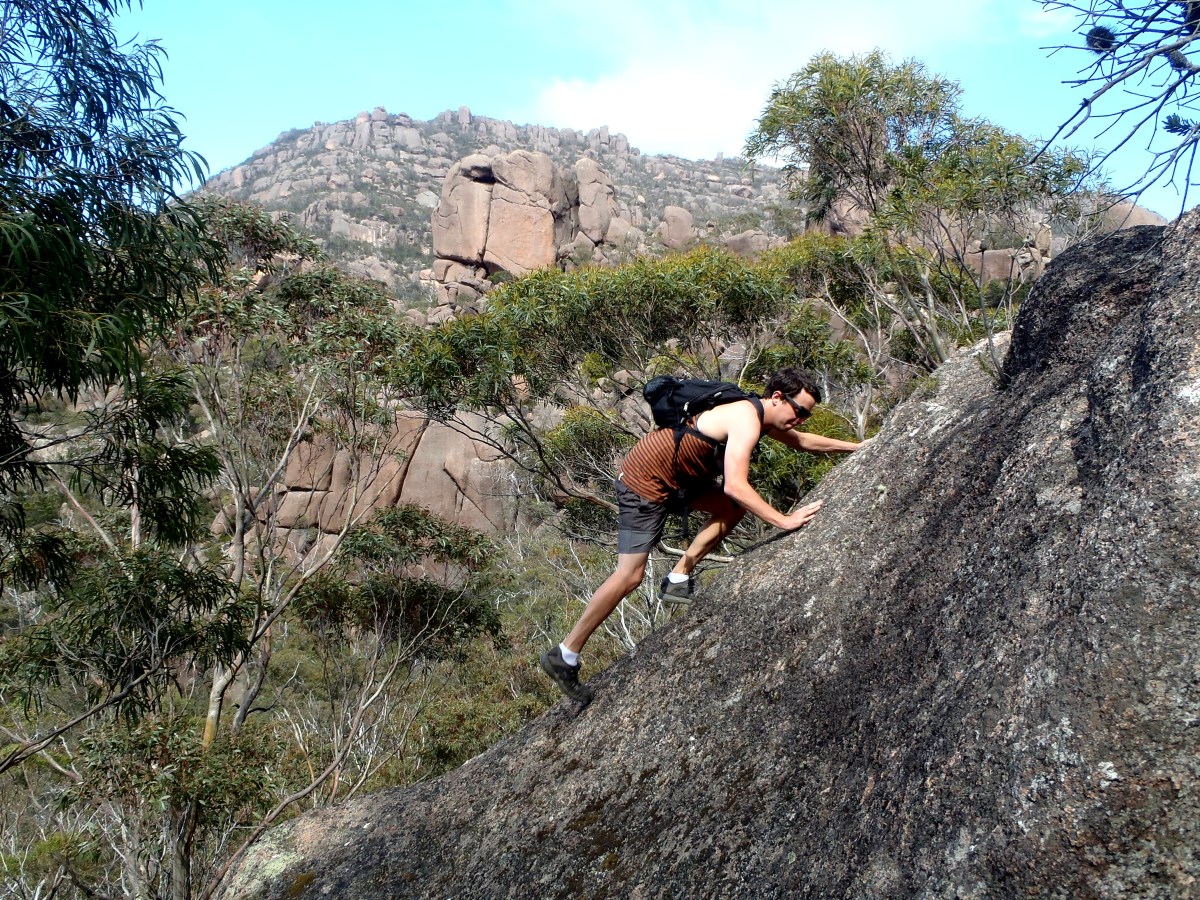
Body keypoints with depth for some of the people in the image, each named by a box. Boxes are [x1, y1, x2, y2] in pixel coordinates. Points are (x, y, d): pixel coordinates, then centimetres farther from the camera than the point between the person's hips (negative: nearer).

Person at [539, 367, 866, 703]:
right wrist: (783, 521, -30)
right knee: (630, 576, -12)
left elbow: (803, 440, 26)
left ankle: (678, 580, 9)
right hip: (644, 482, -10)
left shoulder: (759, 413, 9)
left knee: (733, 509, 10)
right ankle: (565, 656, -5)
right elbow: (735, 486, -33)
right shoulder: (746, 420, -22)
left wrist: (857, 446, 29)